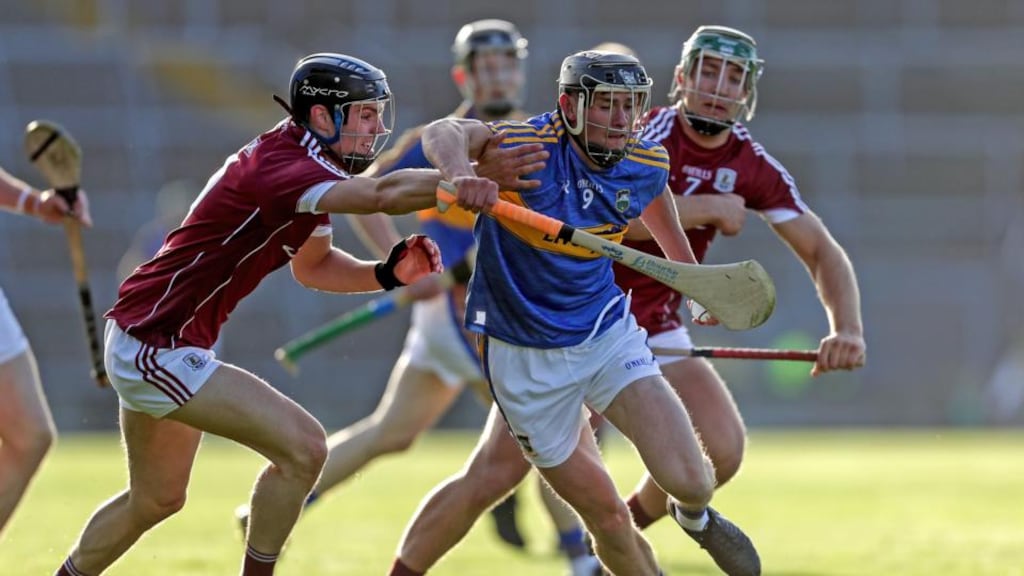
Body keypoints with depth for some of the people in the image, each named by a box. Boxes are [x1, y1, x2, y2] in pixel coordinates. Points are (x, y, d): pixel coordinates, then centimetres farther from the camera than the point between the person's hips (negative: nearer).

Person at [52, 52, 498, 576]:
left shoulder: (309, 169, 7)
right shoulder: (279, 168, -24)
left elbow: (312, 266, 19)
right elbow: (384, 194, -40)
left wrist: (387, 274, 3)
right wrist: (469, 184, -51)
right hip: (156, 349, -11)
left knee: (156, 501, 25)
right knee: (303, 448, -17)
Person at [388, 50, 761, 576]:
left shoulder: (647, 167, -4)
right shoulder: (528, 146, -21)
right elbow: (443, 133, -37)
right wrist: (460, 173, -60)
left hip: (609, 333, 4)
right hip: (527, 353, -4)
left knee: (690, 481, -11)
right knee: (604, 512, -1)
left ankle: (696, 517, 27)